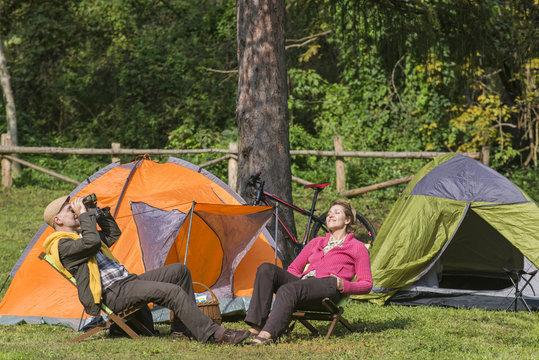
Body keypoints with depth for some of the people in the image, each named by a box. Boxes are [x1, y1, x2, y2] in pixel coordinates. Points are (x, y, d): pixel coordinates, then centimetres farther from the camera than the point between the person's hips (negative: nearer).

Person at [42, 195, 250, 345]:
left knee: (179, 271, 6)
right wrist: (85, 215, -16)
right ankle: (212, 334, -23)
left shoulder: (80, 235, 24)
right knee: (173, 292, -24)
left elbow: (113, 234, 32)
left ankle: (182, 327, 8)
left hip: (127, 282, 11)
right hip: (112, 295, -10)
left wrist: (97, 212, 20)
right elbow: (92, 242, -27)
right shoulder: (62, 245, -9)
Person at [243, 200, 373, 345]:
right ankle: (255, 327, -32)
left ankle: (267, 335, -53)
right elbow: (294, 268, 32)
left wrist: (344, 285, -8)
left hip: (327, 286, -6)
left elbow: (367, 284, 11)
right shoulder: (316, 243, 33)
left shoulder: (357, 248, 17)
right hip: (303, 281, 6)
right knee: (266, 269, -21)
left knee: (288, 290, -37)